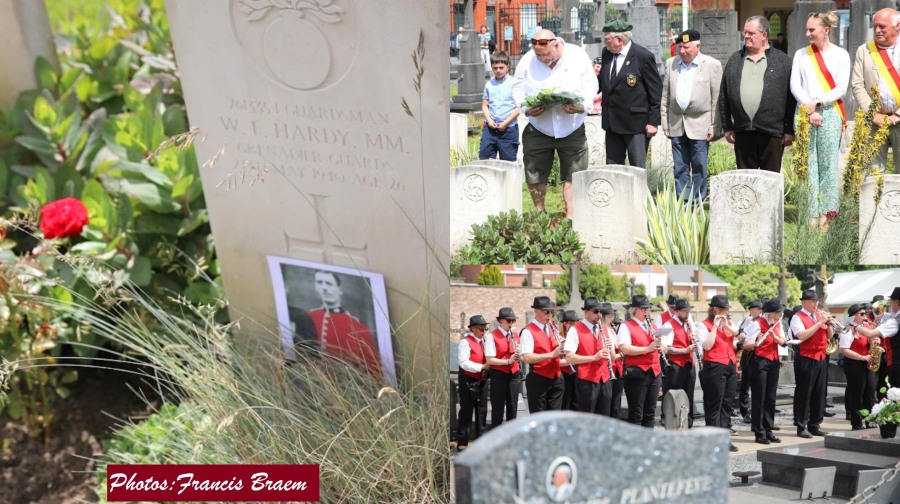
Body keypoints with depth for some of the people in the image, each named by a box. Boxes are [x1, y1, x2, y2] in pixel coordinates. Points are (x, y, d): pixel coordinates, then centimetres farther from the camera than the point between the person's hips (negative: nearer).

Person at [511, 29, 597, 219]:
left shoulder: (578, 57, -10)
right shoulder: (527, 61, -9)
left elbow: (591, 87, -6)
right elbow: (517, 89, -1)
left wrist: (581, 107, -25)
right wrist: (526, 109, -20)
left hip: (572, 130, -1)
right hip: (538, 130, 1)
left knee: (573, 174, 1)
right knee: (534, 175, 5)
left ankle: (571, 217, 11)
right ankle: (539, 213, 26)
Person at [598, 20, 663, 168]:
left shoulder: (644, 56, -11)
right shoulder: (606, 54, 9)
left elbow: (656, 91, -9)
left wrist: (653, 121, -11)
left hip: (636, 123, -6)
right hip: (612, 122, 7)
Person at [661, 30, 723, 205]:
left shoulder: (712, 65, -4)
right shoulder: (671, 64, 7)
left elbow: (717, 98, -5)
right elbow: (665, 95, 10)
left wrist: (714, 127, -8)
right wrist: (665, 123, 7)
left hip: (700, 125, -3)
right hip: (677, 124, 4)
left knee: (699, 167, 4)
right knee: (680, 168, 8)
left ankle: (697, 204, 14)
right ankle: (683, 203, 16)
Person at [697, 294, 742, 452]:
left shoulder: (729, 323, 15)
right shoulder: (704, 325, -6)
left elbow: (742, 336, 1)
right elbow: (707, 345, -18)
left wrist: (726, 325, -8)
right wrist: (715, 326, -16)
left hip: (730, 367, 7)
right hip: (714, 367, -7)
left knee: (727, 404, 9)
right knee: (714, 405, -4)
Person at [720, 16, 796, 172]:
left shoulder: (782, 61, 3)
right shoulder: (734, 60, 11)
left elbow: (791, 99, 0)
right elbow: (723, 97, 10)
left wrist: (790, 130, -3)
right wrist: (727, 127, 6)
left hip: (772, 132, -2)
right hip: (742, 132, 3)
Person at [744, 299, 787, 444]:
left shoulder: (777, 323, 7)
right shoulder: (757, 324, -14)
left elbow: (782, 342, 4)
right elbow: (746, 345, -18)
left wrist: (774, 336, -16)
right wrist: (757, 342, -38)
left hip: (774, 362, 7)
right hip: (759, 362, -7)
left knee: (770, 398, 9)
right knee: (759, 398, -3)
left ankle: (768, 431, 17)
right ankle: (759, 433, 3)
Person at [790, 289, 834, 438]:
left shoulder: (820, 315, 15)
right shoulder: (798, 318, -6)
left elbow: (830, 336, 16)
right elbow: (802, 336, -21)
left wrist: (828, 324, -3)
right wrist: (820, 322, -18)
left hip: (821, 359, 7)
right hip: (806, 359, -7)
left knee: (820, 392, 9)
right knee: (803, 394, -3)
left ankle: (814, 425, 18)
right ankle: (801, 427, 2)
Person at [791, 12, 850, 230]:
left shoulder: (841, 55, 6)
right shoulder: (801, 54, 11)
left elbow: (841, 88, -1)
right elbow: (794, 85, 3)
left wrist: (818, 103, -13)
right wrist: (809, 109, -8)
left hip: (830, 113, -1)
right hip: (804, 113, 1)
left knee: (828, 164, -4)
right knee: (807, 163, -3)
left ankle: (826, 214, 0)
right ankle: (811, 214, 0)